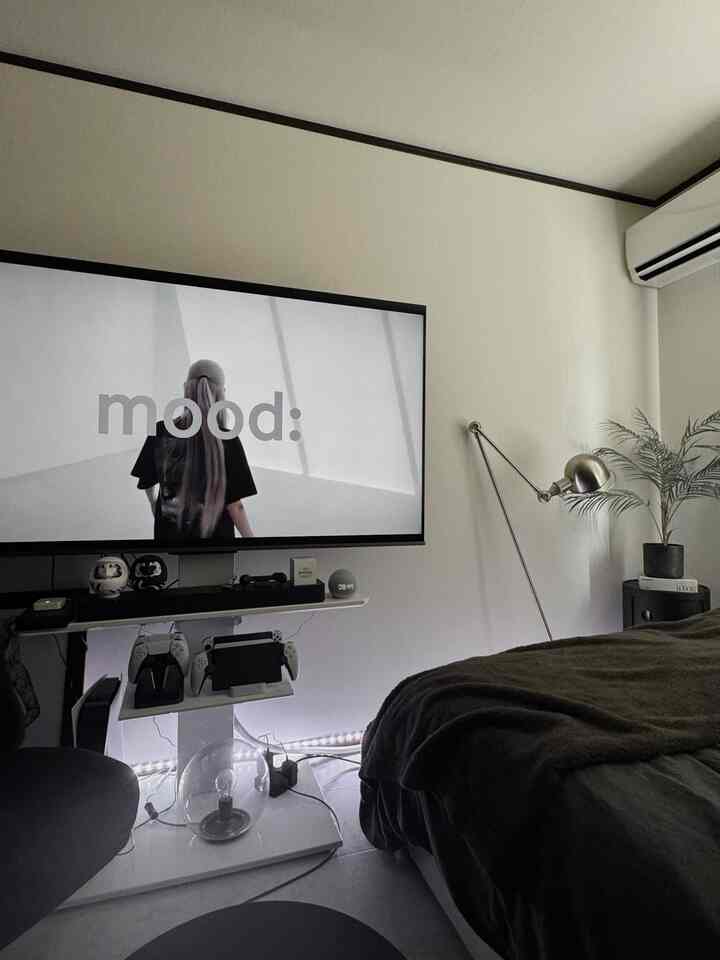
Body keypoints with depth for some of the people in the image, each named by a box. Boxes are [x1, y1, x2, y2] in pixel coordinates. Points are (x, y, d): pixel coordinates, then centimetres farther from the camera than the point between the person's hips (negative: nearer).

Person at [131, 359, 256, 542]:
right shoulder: (227, 441, -20)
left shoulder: (160, 433, -9)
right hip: (213, 534, -3)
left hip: (168, 535, 4)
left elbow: (147, 484, 5)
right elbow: (234, 505, -17)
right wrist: (249, 537, -3)